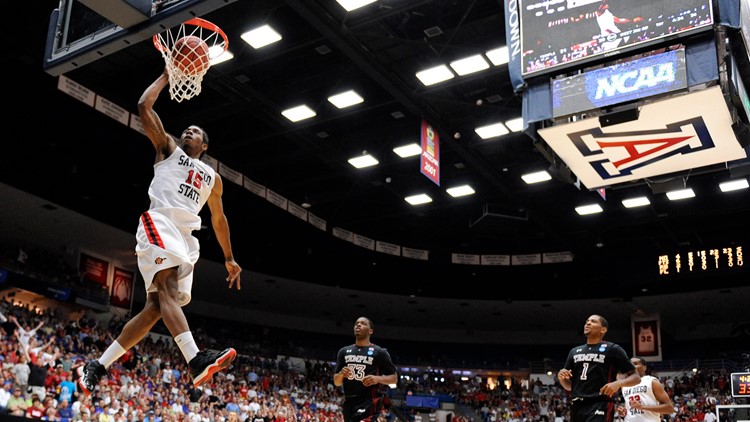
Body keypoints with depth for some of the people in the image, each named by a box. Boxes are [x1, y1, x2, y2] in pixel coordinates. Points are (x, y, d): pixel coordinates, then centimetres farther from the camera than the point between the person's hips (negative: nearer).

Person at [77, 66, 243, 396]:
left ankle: (97, 366, 5)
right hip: (159, 223, -5)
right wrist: (167, 75, 17)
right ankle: (196, 360, -47)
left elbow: (218, 219, 34)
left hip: (186, 237, 6)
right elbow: (144, 106, 12)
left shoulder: (213, 177, 31)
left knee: (155, 307, -3)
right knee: (168, 289, -28)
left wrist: (229, 258, 30)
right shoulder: (168, 148, 21)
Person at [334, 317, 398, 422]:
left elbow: (394, 378, 4)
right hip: (349, 402, 6)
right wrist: (341, 374, -7)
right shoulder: (344, 351, 14)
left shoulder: (380, 352, 1)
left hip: (369, 402, -6)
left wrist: (378, 379, -15)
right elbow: (336, 382, 15)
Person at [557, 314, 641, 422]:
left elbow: (636, 377, 1)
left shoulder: (612, 349, 2)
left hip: (600, 406, -7)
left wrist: (618, 383, -19)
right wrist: (561, 377, 0)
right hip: (577, 406, 7)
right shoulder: (575, 351, 18)